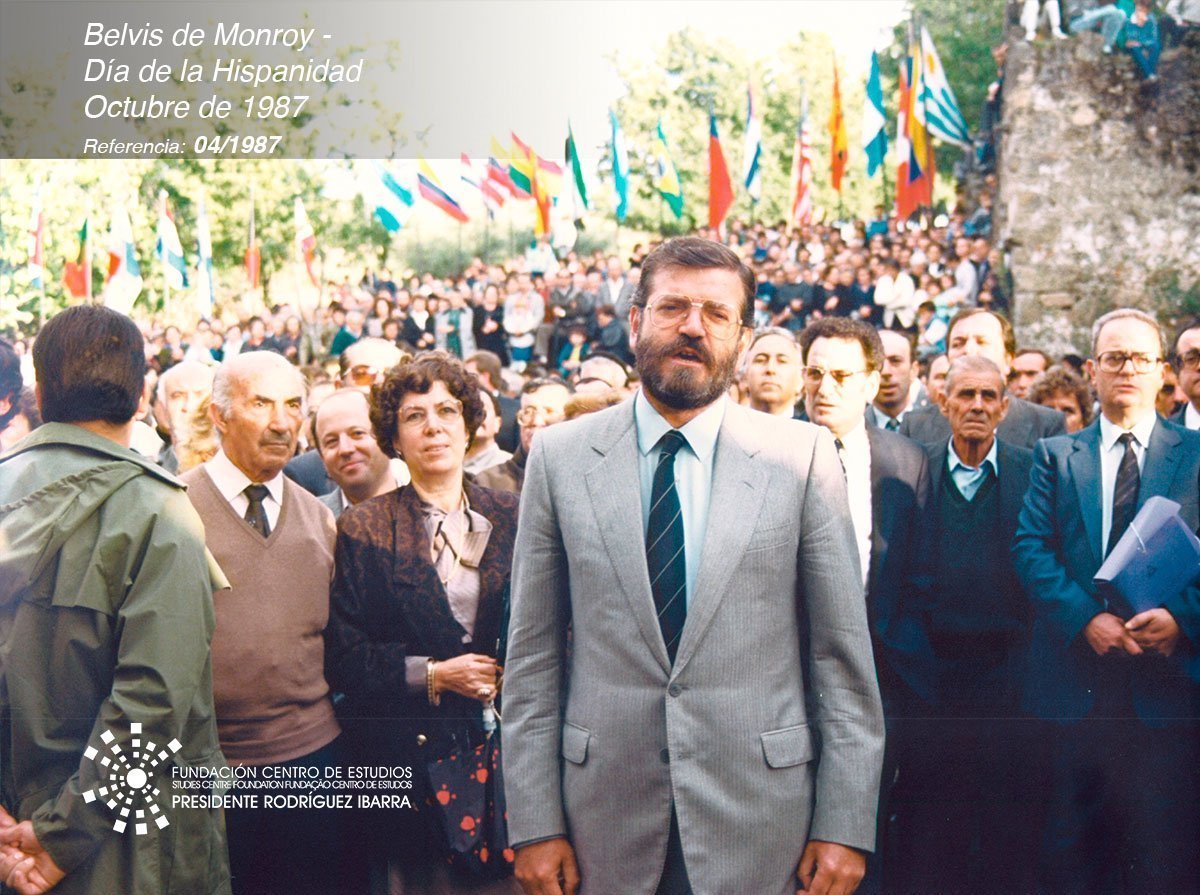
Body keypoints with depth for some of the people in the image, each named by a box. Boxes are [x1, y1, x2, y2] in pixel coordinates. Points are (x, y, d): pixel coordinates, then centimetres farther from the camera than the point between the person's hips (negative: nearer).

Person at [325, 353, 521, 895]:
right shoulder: (363, 529, 1)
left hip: (504, 743, 2)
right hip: (408, 754, -2)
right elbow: (342, 656, -3)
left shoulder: (510, 518, 7)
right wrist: (432, 674, -12)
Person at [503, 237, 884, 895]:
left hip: (761, 814, -1)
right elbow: (532, 654, 2)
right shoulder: (560, 457, 1)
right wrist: (535, 824, -1)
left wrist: (845, 826, -3)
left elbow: (843, 653, -1)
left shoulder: (803, 457, -2)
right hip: (605, 819, 1)